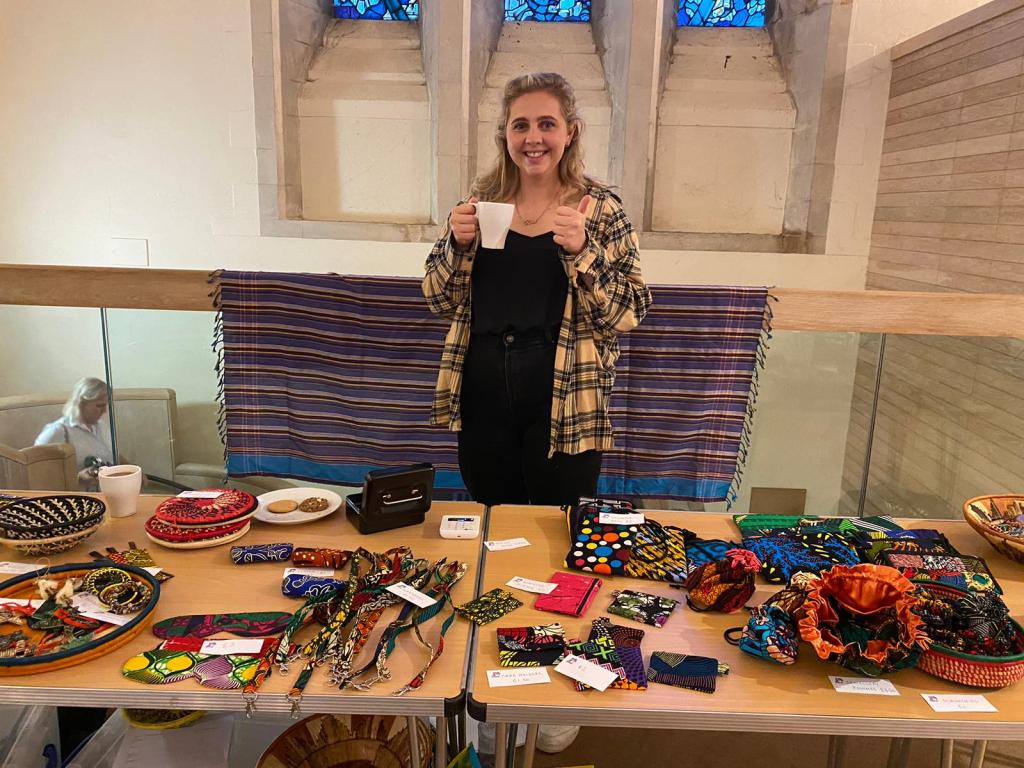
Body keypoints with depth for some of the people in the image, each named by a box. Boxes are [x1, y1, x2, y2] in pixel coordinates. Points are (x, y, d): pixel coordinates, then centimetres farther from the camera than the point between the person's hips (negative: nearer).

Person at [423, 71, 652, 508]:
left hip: (564, 401, -3)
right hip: (483, 394, 3)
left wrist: (581, 251, -22)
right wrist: (458, 243, -11)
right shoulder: (482, 199, 5)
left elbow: (628, 314, -9)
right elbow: (439, 301, 7)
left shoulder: (600, 208, -4)